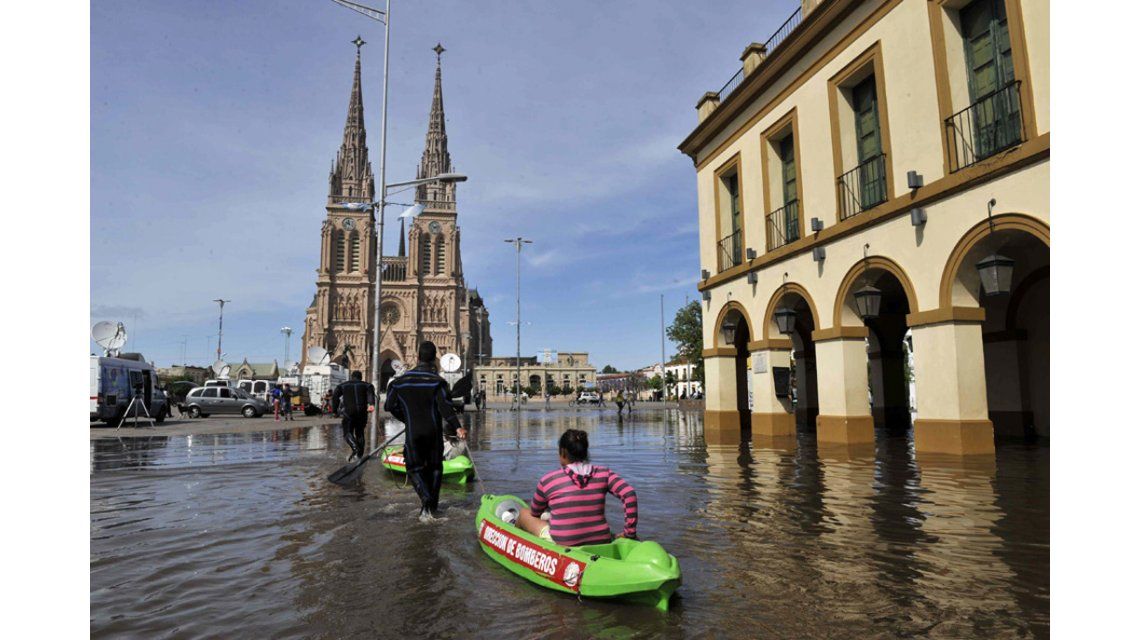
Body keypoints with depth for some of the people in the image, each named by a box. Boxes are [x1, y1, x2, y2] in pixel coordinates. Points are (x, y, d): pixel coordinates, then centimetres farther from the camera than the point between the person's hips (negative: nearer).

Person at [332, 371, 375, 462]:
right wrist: (372, 404, -24)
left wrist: (335, 410, 4)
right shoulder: (366, 385, 15)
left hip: (348, 411, -2)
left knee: (348, 432, 0)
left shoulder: (343, 385, 18)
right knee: (360, 433, 15)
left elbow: (335, 395, 3)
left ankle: (355, 447, -27)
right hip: (362, 412, 2)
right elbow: (371, 393, -8)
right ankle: (359, 455, 14)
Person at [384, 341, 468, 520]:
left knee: (415, 468, 8)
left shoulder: (401, 380, 2)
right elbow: (444, 406, -20)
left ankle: (425, 499, -16)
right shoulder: (436, 380, -8)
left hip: (413, 433, 1)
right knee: (435, 467, 15)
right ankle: (432, 506, 18)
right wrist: (457, 427, -22)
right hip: (434, 431, 0)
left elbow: (390, 406, 7)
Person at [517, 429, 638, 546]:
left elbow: (535, 513, 9)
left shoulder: (548, 480, -7)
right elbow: (630, 494, -12)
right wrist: (630, 532, -4)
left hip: (561, 545, -3)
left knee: (524, 514, 23)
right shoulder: (603, 474, -2)